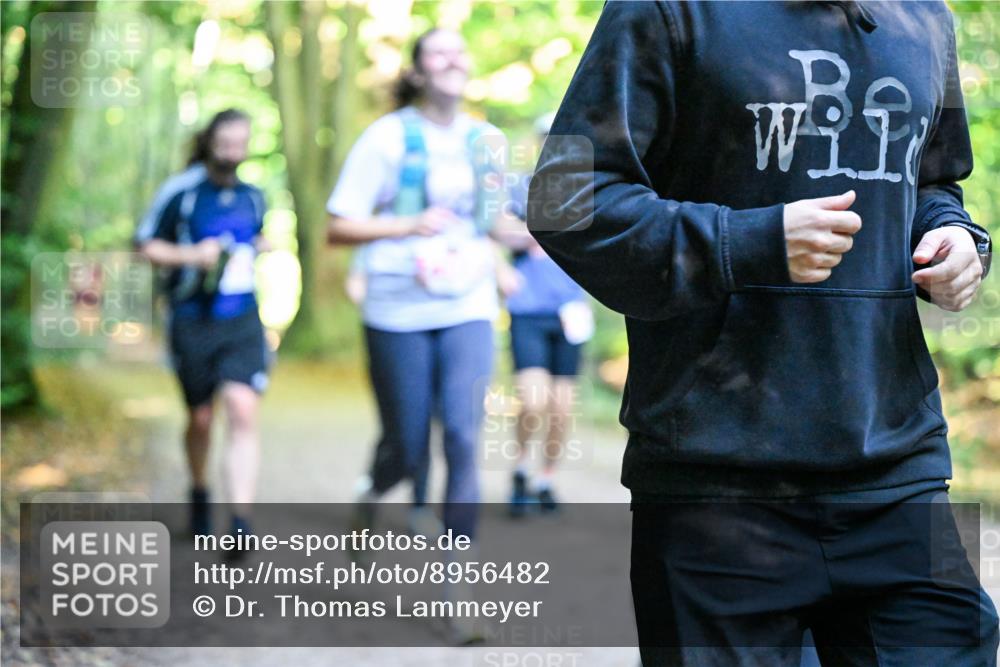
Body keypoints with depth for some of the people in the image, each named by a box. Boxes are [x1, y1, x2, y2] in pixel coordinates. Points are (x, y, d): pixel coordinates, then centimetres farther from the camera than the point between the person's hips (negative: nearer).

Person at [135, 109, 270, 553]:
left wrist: (258, 252, 8)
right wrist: (191, 256, -14)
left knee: (243, 411, -16)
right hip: (192, 322, -2)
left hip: (244, 322, 2)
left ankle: (241, 522, -18)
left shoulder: (253, 196, 9)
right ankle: (199, 492, 40)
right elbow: (146, 245, -1)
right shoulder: (180, 192, -5)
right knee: (201, 419, 11)